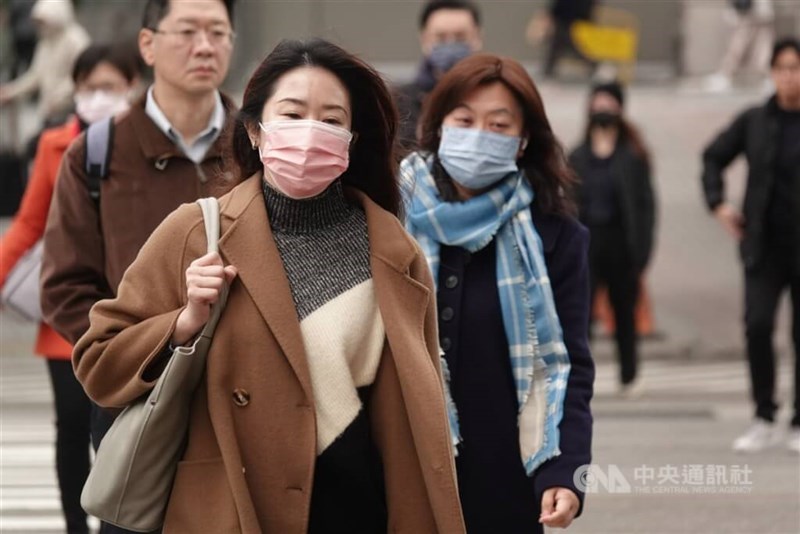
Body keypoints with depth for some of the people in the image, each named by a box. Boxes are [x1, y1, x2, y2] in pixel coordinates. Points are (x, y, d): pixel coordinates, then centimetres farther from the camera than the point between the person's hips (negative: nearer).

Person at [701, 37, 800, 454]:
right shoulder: (754, 122, 4)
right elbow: (714, 157, 18)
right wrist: (717, 204, 7)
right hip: (765, 244, 2)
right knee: (757, 325, -10)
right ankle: (764, 421, 0)